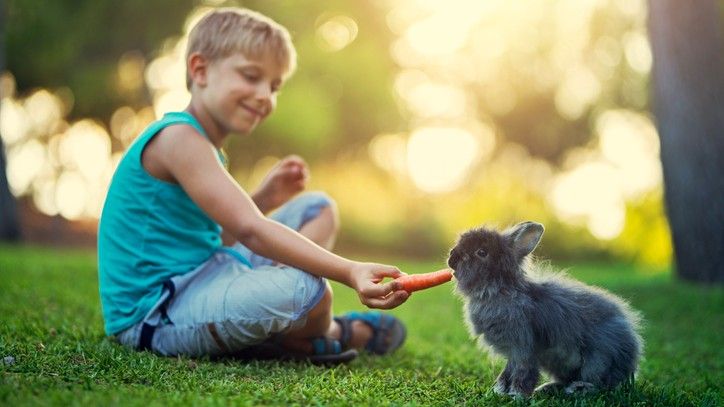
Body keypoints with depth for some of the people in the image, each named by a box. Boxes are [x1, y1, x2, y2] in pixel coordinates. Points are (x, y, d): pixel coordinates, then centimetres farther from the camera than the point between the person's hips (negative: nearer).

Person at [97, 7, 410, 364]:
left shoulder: (200, 142, 14)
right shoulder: (178, 138, -17)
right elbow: (250, 230, -27)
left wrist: (262, 199, 3)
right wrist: (350, 272, -33)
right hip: (153, 317, -10)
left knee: (318, 210, 15)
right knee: (306, 290, -35)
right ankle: (331, 335, 3)